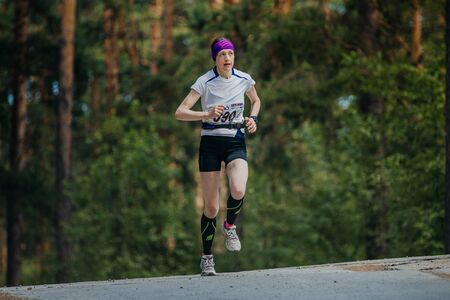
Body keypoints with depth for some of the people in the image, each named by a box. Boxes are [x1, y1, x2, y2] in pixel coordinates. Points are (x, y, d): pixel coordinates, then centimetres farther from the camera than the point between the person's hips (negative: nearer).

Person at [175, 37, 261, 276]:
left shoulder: (244, 79, 0)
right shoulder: (205, 82, -10)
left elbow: (256, 101, 22)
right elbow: (179, 113, -17)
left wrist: (253, 118, 2)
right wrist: (207, 114, -31)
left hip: (236, 142, 2)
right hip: (210, 143, -2)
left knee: (238, 190, -28)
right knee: (211, 207, -1)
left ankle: (230, 226, 5)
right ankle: (207, 257, 17)